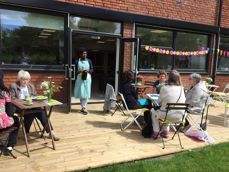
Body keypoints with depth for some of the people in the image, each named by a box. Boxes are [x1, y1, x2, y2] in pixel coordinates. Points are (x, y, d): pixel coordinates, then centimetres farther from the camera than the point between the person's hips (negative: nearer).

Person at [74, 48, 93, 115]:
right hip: (80, 78, 0)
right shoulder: (77, 61, 2)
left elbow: (92, 69, 7)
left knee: (86, 92, -2)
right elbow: (75, 70, 3)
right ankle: (83, 107, 15)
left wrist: (88, 71, -14)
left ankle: (84, 107, 5)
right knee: (81, 93, 2)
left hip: (87, 78, 1)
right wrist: (79, 71, -17)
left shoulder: (89, 61, 5)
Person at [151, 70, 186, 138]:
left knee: (153, 111, 26)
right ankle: (166, 131, 35)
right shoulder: (181, 89, -2)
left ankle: (156, 132, 27)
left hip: (167, 115, -4)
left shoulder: (164, 88, -12)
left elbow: (159, 102, 1)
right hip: (179, 117, 4)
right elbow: (183, 102, 12)